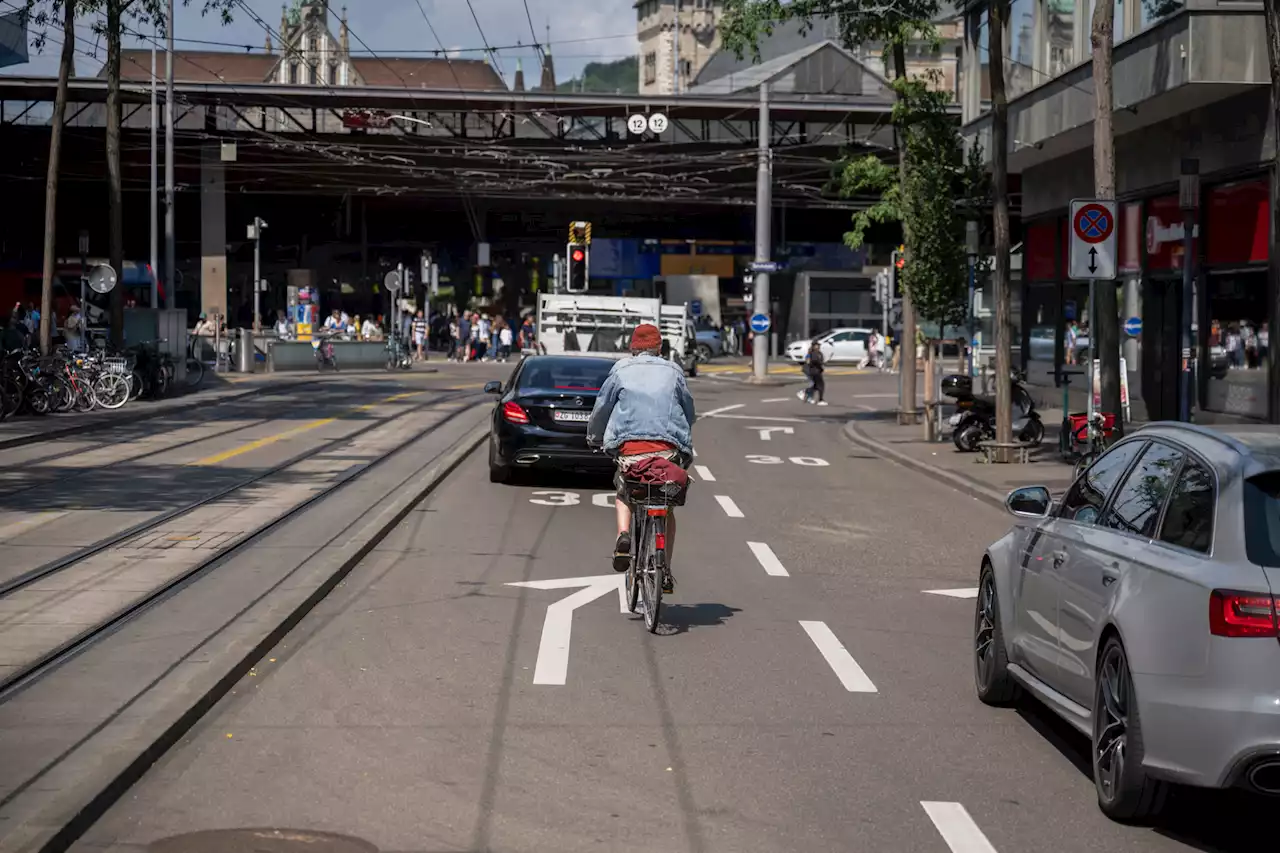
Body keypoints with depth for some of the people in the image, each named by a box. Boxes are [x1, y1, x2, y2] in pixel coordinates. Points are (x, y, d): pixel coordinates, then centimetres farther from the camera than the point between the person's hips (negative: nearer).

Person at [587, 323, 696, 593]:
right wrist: (685, 442, 37)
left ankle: (623, 535, -7)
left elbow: (602, 407, 16)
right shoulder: (673, 371, 15)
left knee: (623, 494, 24)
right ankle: (665, 571, 10)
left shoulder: (621, 370, 12)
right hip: (669, 449, 1)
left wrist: (593, 437, 33)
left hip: (629, 447, -1)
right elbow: (689, 411, 20)